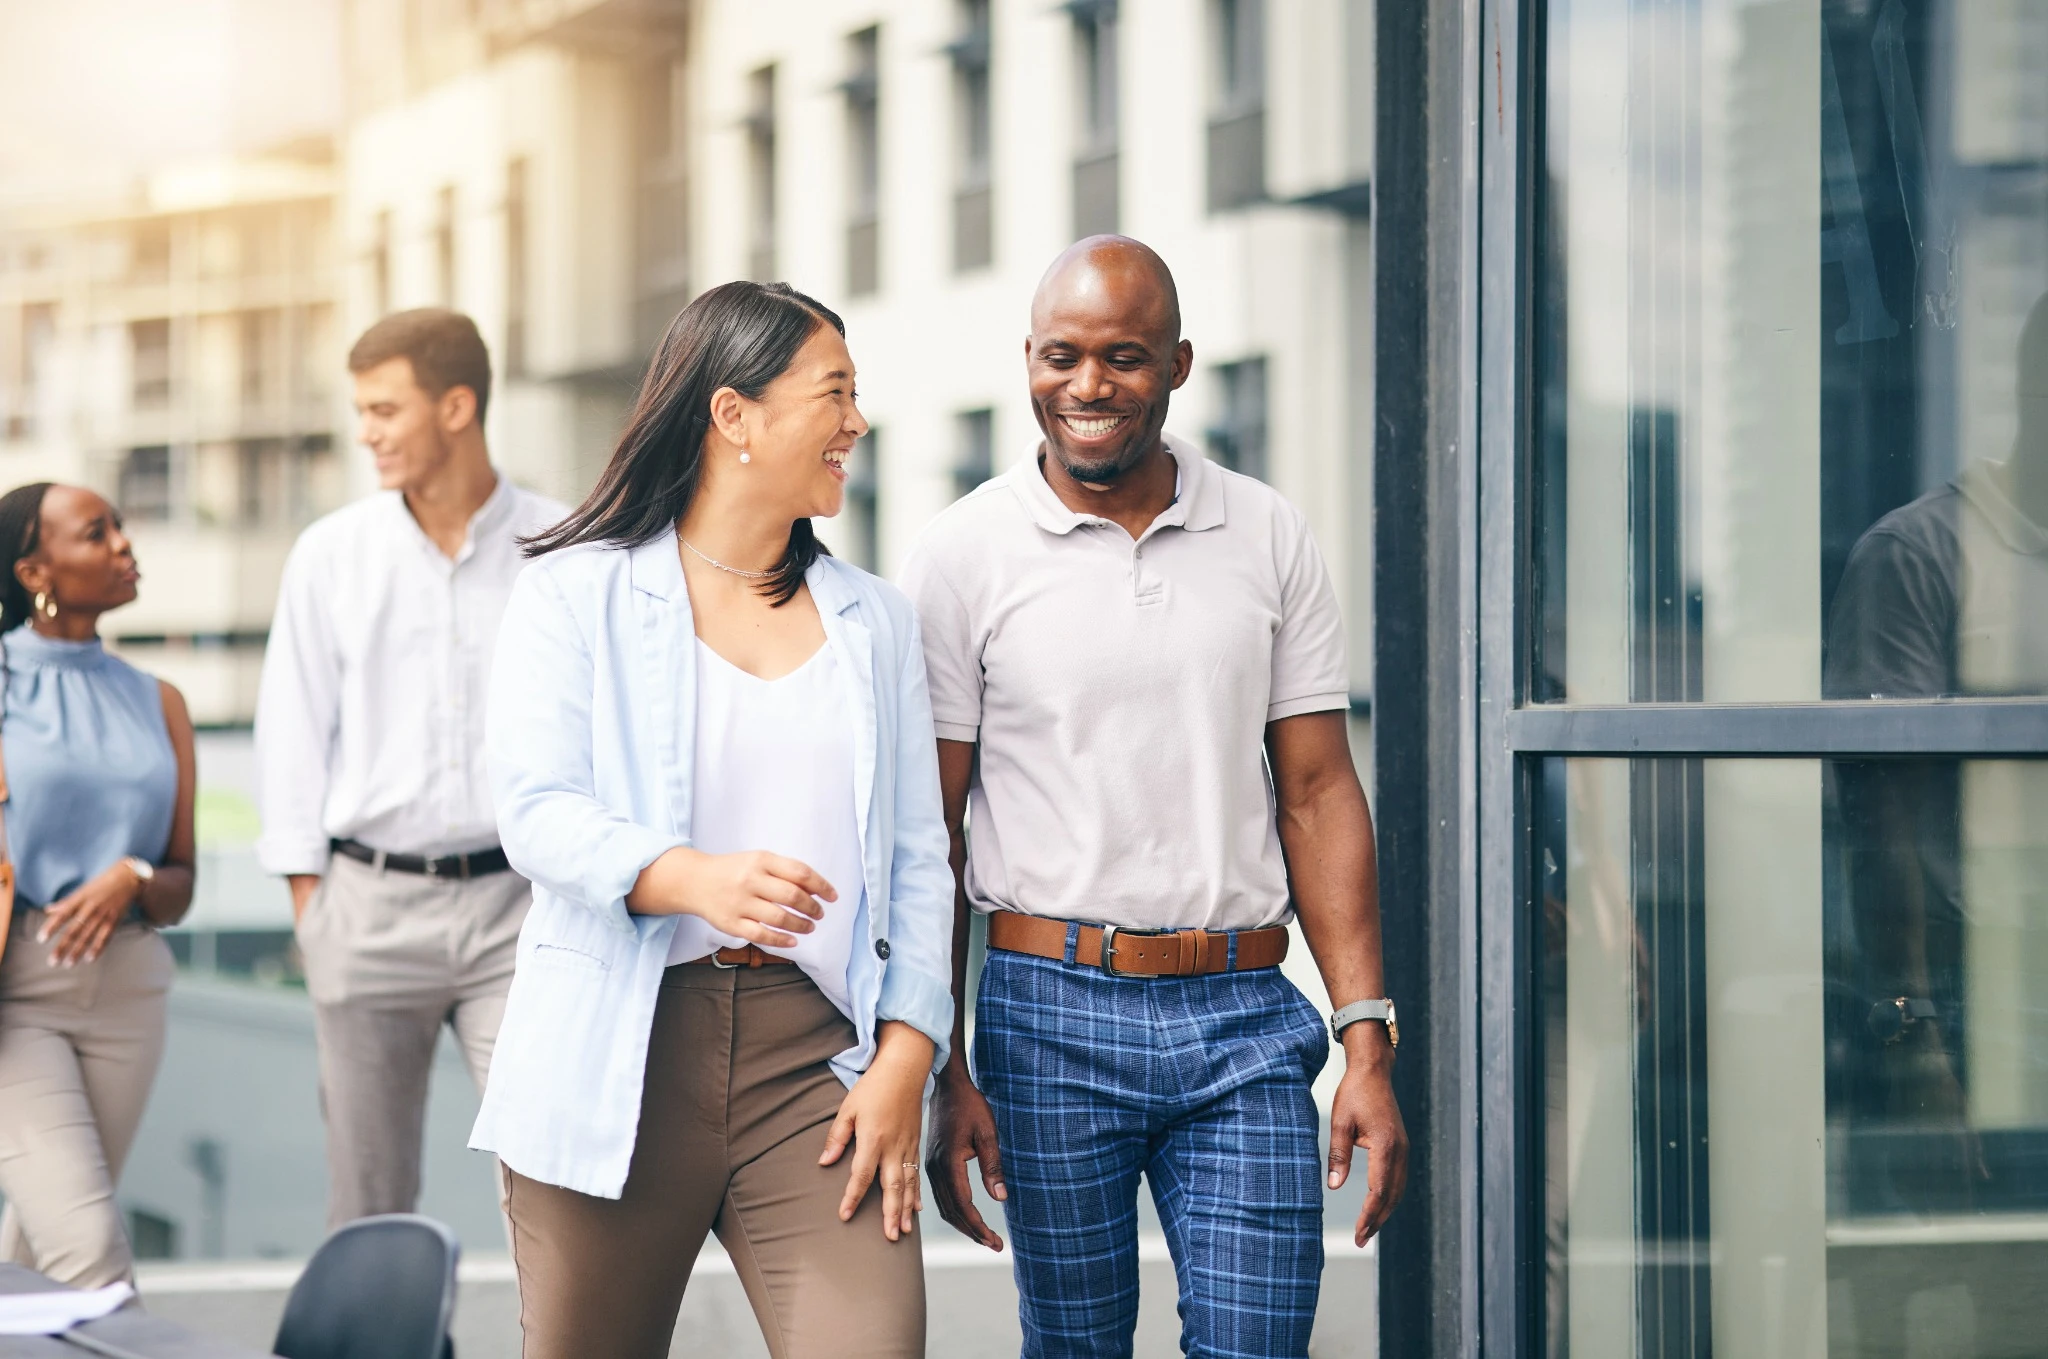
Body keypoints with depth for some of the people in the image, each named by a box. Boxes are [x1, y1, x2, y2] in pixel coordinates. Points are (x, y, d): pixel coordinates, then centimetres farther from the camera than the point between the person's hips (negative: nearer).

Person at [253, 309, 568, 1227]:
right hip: (372, 902, 1)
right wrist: (309, 902, 2)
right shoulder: (330, 556, 5)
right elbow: (293, 730, 8)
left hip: (515, 901, -1)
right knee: (369, 1195, 6)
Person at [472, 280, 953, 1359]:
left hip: (818, 1054, 3)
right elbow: (537, 810, -8)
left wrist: (905, 1058, -2)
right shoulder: (577, 593, 4)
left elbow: (916, 858, 12)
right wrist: (694, 879, -27)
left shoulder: (875, 622, 17)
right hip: (617, 1061, -2)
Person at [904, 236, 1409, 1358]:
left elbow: (1318, 793, 7)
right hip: (1052, 1013, -1)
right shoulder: (963, 554, 0)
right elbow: (929, 836, 1)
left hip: (1243, 1020, 1)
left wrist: (1368, 1044, 0)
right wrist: (941, 1076, -5)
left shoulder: (1269, 538, 6)